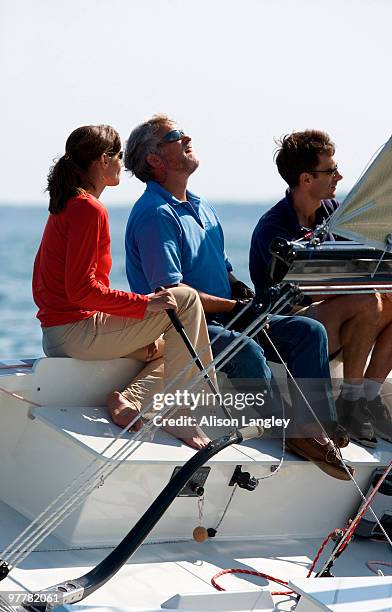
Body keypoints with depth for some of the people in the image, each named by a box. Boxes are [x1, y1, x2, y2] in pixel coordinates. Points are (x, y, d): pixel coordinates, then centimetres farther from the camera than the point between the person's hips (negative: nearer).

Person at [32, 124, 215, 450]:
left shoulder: (64, 205, 17)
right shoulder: (89, 209, -14)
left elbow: (41, 286, 19)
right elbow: (81, 289, -21)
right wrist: (145, 303, -17)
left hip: (56, 333, 10)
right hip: (77, 332, -10)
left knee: (165, 344, 22)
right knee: (185, 300, -9)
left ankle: (125, 399, 0)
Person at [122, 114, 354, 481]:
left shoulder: (202, 209, 19)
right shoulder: (155, 214, -12)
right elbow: (170, 291, -20)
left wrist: (245, 293, 1)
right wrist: (234, 306, -17)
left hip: (222, 317, 9)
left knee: (309, 331, -6)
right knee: (248, 353, -35)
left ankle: (313, 427, -16)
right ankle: (296, 435, -22)